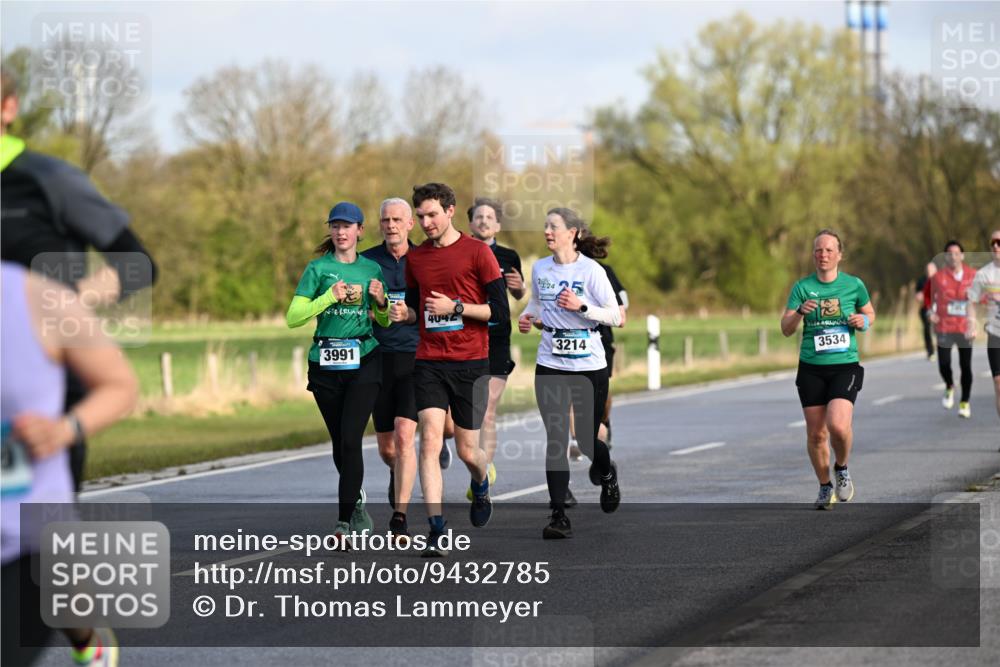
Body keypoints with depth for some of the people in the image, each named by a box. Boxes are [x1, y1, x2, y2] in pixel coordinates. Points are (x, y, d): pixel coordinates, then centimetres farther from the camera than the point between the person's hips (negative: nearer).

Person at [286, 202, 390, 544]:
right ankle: (356, 500, 35)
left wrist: (381, 302, -2)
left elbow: (384, 321, 19)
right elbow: (293, 317, -7)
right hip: (326, 364, 1)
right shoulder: (318, 268, 1)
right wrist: (330, 297, -16)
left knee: (350, 439, -14)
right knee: (339, 442, 9)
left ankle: (346, 521, -13)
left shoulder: (372, 269, 8)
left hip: (364, 362, 0)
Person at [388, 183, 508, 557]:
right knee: (430, 440, -12)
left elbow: (500, 310, -6)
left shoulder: (476, 252, -4)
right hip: (429, 362, 3)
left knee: (467, 451, 4)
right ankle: (436, 532, -14)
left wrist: (455, 307, -15)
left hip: (470, 363, -3)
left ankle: (481, 486, 40)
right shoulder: (416, 258, 10)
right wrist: (404, 312, -1)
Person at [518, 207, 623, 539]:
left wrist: (581, 306, -20)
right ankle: (558, 516, -4)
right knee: (555, 439, -5)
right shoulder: (540, 268, 5)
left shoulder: (591, 271, -9)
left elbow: (615, 316, -7)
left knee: (586, 439, 5)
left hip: (589, 366, -3)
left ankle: (607, 474, 41)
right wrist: (528, 316, 1)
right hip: (550, 365, 3)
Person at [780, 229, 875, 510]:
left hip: (845, 366, -2)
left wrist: (863, 321, -5)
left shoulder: (854, 285, 2)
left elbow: (870, 314, 18)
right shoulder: (802, 287, 1)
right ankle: (825, 487, 25)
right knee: (816, 434, 3)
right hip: (811, 369, 2)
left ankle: (841, 468, 10)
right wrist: (800, 312, -22)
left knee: (838, 425, -21)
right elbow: (786, 329, -2)